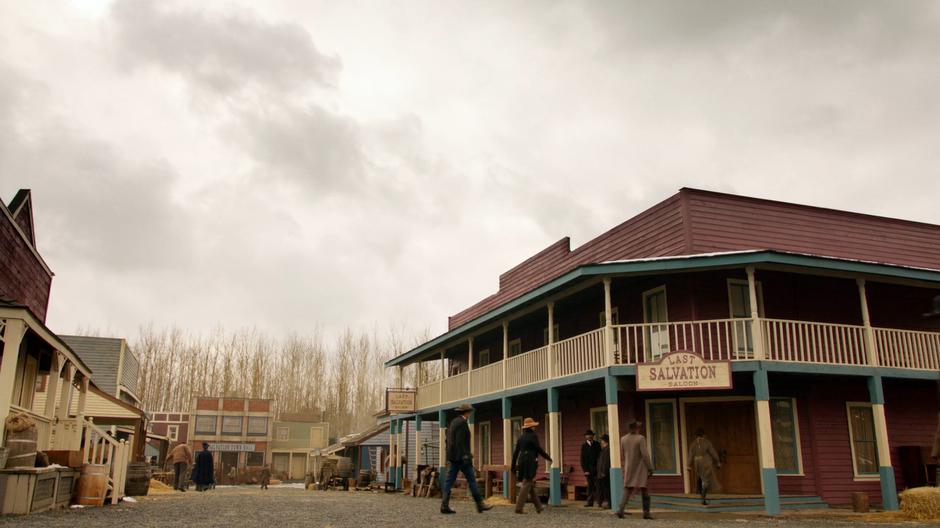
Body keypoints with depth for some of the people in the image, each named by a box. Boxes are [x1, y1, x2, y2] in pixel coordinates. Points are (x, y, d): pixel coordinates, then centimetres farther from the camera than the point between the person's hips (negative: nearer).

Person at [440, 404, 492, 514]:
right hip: (461, 456, -9)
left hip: (453, 456, 9)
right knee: (471, 479, -2)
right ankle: (480, 504, 4)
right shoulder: (462, 422, -13)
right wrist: (465, 456, -21)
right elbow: (460, 441, -21)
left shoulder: (453, 422, 16)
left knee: (450, 480, 5)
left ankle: (444, 505, 2)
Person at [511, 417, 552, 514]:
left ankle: (538, 507, 22)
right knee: (526, 485, -7)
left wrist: (513, 465, 16)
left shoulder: (521, 437, 13)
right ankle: (519, 508, -12)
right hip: (530, 463, -8)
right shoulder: (533, 436, -7)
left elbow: (515, 452, 13)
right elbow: (539, 449, -11)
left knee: (530, 485, 15)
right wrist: (548, 458, 2)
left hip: (522, 463, 8)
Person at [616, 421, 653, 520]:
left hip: (629, 469, 4)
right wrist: (650, 469, -13)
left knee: (628, 490, 7)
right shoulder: (640, 438, -14)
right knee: (644, 490, 8)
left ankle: (621, 510, -9)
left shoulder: (623, 439, 2)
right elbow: (645, 455, -18)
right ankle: (646, 512, 7)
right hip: (640, 468, -4)